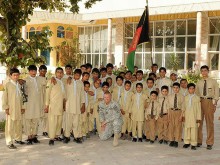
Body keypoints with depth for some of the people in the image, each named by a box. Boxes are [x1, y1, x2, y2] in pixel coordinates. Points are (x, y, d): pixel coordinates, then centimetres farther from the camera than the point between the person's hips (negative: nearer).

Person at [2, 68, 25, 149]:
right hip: (10, 109, -5)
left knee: (19, 125, 13)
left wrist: (22, 107, 11)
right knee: (10, 126, -3)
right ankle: (9, 142, 1)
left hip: (19, 108, 6)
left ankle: (18, 139, 28)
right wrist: (6, 107, -11)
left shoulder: (19, 85, 12)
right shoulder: (7, 85, -4)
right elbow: (4, 97, -6)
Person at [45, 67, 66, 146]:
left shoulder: (63, 83, 17)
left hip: (61, 106, 6)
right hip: (53, 105, -6)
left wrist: (64, 104, 17)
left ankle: (57, 135, 17)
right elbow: (47, 93, -4)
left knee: (59, 121, 7)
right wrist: (47, 105, -8)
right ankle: (51, 138, -6)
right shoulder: (51, 81, -2)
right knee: (52, 121, -8)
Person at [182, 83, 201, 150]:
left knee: (194, 129, -3)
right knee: (186, 129, 6)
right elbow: (183, 107, 12)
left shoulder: (197, 98, 2)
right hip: (187, 116, 3)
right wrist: (183, 116, 6)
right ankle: (187, 142, 17)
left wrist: (198, 118, -2)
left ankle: (193, 144, 2)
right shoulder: (186, 97, 9)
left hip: (194, 116, -2)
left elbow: (198, 108, 1)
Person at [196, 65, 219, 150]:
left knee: (209, 122, -2)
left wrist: (214, 103, -4)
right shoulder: (199, 82, 12)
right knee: (199, 121, 3)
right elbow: (196, 93, 13)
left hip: (209, 101, -2)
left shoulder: (213, 81, 6)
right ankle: (199, 141, 14)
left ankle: (209, 143, 4)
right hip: (200, 101, 2)